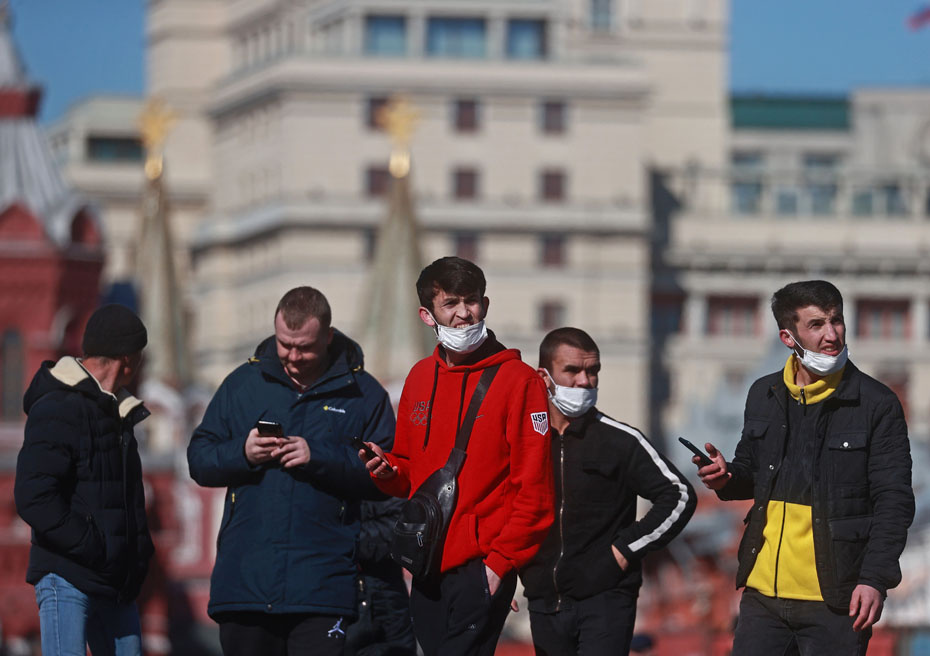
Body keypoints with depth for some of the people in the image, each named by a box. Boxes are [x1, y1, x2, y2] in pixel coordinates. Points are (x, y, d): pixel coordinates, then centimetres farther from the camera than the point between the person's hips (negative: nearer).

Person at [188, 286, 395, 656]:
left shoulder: (362, 394, 4)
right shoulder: (242, 384, 12)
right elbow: (199, 459, 11)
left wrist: (320, 458, -15)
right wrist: (241, 454, -10)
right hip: (244, 580, 3)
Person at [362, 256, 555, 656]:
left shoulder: (518, 380, -6)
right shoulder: (420, 378, 13)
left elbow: (534, 491, -8)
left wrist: (501, 561, -12)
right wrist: (387, 472, 0)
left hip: (481, 572, -6)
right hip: (427, 571, 6)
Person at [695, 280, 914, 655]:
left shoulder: (877, 405, -4)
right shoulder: (763, 396, 10)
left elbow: (894, 501, -6)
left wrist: (875, 579, -16)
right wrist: (727, 477, 0)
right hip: (763, 593, 4)